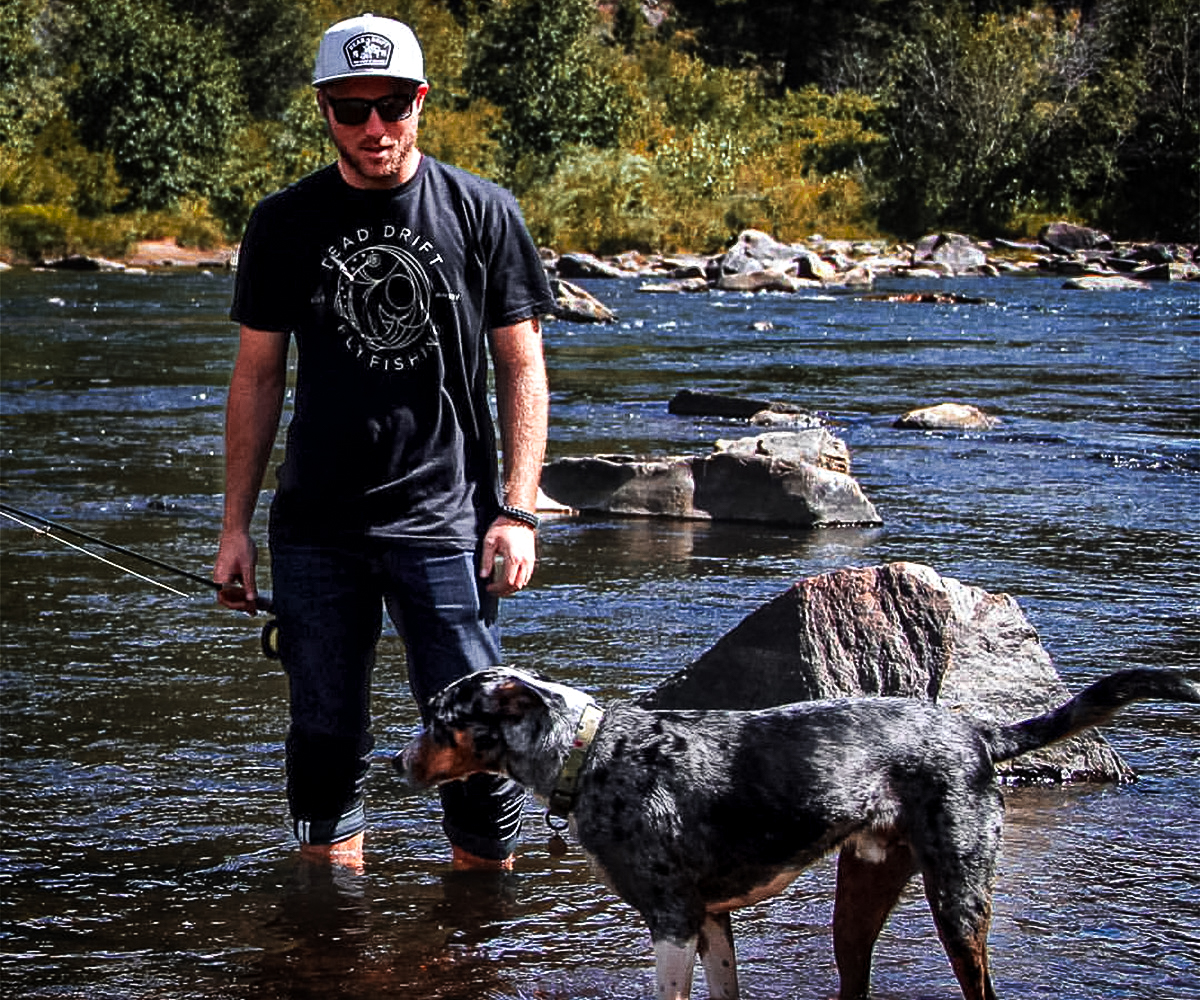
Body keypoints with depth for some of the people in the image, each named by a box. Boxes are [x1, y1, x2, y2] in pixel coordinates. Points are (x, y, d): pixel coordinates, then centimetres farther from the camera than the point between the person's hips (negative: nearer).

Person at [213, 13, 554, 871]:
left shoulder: (484, 214, 1)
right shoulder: (284, 224, 6)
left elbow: (522, 367, 3)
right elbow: (258, 376, 11)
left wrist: (519, 512, -5)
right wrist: (235, 526, 7)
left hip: (446, 520, -2)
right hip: (316, 526, 2)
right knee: (325, 737, 6)